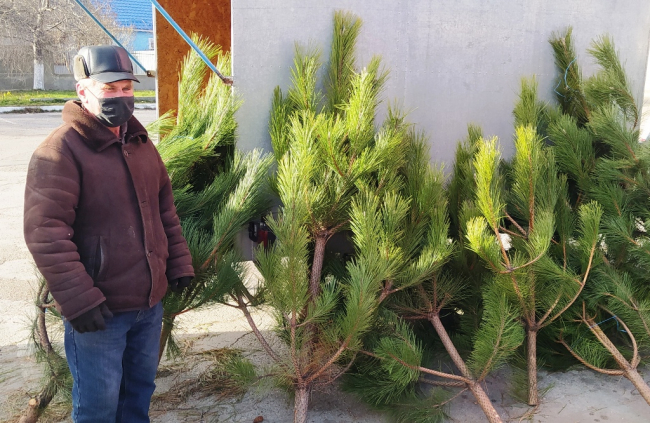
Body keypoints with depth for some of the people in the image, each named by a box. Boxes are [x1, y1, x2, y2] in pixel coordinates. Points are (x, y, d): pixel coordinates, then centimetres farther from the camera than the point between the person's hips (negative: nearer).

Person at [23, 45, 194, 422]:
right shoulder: (61, 150, -15)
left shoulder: (141, 144, 10)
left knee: (141, 388, 21)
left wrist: (179, 264, 11)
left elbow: (166, 211, 16)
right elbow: (45, 233, -20)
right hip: (99, 311, -6)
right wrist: (78, 300, -22)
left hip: (150, 302, 7)